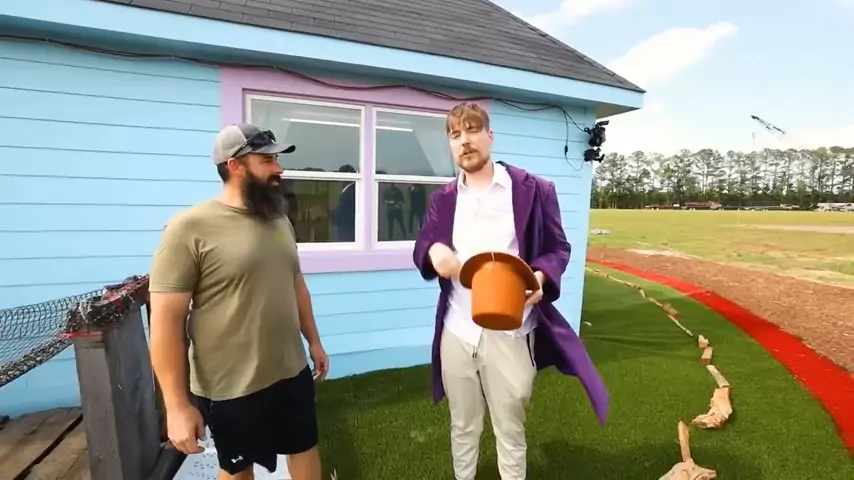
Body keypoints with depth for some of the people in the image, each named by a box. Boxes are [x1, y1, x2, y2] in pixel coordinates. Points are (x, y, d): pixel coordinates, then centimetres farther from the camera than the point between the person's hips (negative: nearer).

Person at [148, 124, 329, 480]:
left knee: (305, 447, 23)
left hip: (292, 371, 6)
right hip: (231, 388, -5)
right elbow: (166, 322, -17)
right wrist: (176, 405, -15)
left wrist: (314, 341, 14)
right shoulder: (190, 228, -17)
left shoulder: (280, 221, 4)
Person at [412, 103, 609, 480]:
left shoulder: (534, 190, -3)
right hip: (456, 332, 4)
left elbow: (558, 248, 2)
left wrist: (541, 276, -21)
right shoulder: (443, 199, 8)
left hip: (509, 334, -3)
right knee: (462, 427, 22)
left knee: (510, 432, 17)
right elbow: (421, 247, 9)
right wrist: (433, 251, -16)